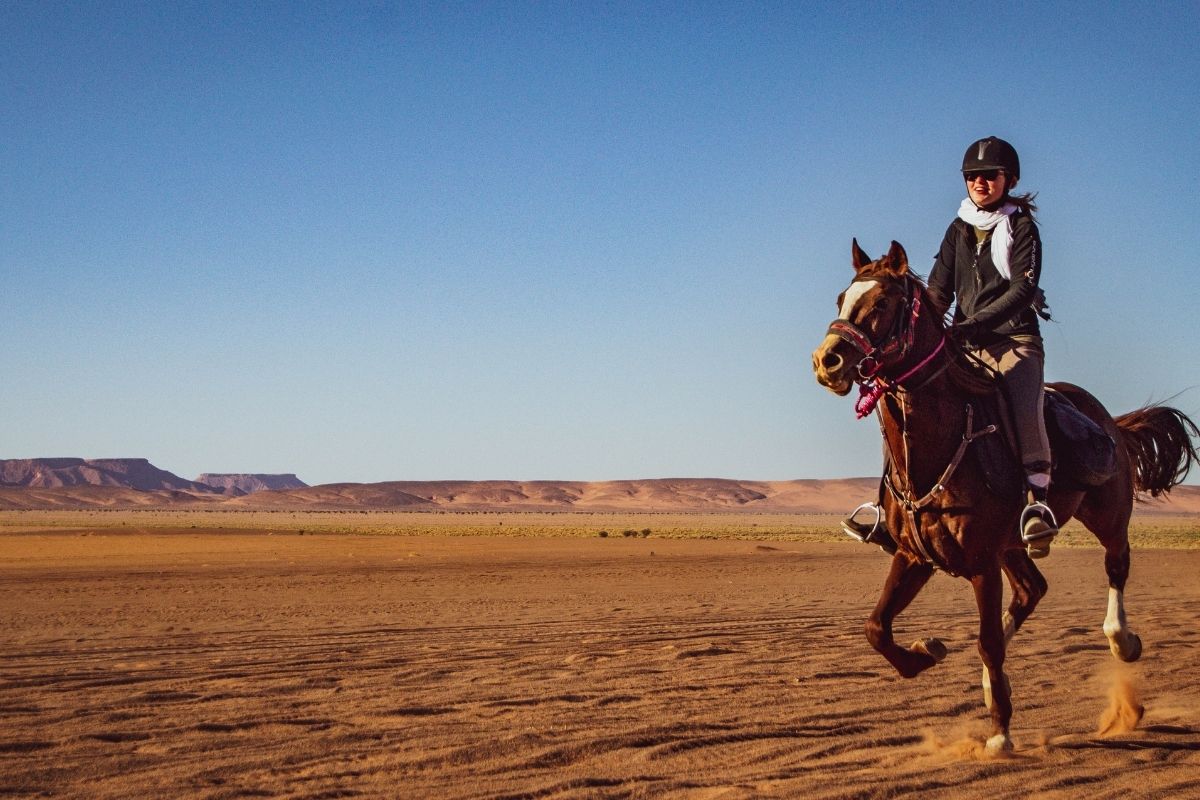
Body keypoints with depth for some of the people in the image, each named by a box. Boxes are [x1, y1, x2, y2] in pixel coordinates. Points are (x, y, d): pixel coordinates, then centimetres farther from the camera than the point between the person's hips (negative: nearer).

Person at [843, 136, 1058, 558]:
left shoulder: (1022, 227, -1)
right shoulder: (959, 229, 14)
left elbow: (1023, 288, -12)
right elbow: (939, 287, 10)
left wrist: (974, 322, -23)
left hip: (1015, 341, -5)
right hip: (966, 345, 5)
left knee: (1025, 411, -32)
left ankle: (1038, 499, -34)